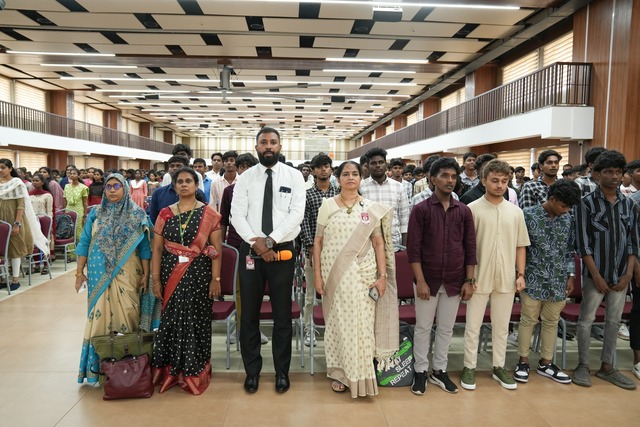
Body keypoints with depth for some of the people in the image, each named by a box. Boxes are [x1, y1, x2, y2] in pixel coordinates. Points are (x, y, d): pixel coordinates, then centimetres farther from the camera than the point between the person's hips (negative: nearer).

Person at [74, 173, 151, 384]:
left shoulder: (137, 214, 1)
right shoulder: (95, 213, 6)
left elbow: (144, 246, 0)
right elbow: (84, 243, 8)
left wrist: (145, 274, -4)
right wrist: (79, 271, 4)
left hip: (126, 274, -1)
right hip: (99, 273, 2)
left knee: (127, 314, 1)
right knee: (99, 314, 4)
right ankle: (98, 364, 16)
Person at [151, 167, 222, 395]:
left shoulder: (209, 214, -1)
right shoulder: (165, 214, 6)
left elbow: (217, 249, -3)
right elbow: (157, 249, 6)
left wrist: (215, 279, -9)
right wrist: (155, 279, 1)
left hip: (199, 275, -2)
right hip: (171, 276, 2)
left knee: (196, 321, 5)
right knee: (172, 321, 7)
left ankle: (194, 373, 22)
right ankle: (170, 371, 25)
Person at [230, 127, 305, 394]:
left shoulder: (294, 176, 1)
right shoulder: (245, 178, 4)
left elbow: (296, 214, -8)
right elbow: (237, 215, -3)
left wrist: (270, 241, -16)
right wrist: (255, 242, -17)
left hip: (282, 251, -1)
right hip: (251, 250, 1)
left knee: (282, 313, 8)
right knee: (249, 313, 9)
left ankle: (282, 371, 25)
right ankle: (252, 370, 26)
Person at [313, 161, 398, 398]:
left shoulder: (372, 208, 5)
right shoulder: (327, 205, 2)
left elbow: (379, 243, 5)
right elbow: (318, 241, 3)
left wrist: (383, 275, -2)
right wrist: (317, 276, -1)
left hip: (363, 274, 1)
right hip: (335, 274, 0)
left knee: (362, 322, 3)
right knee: (338, 322, 7)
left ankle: (362, 374, 20)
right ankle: (340, 373, 23)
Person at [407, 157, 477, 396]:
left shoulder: (464, 211, 4)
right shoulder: (421, 209, -6)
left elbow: (470, 248, 6)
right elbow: (413, 248, -9)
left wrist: (469, 280, 1)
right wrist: (420, 281, -14)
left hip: (454, 281, 3)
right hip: (428, 280, -3)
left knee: (446, 328, 14)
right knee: (423, 327, 9)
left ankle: (439, 371, 29)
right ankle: (420, 371, 24)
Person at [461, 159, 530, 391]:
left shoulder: (515, 211, 6)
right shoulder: (472, 209, -6)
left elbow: (521, 246, 11)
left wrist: (521, 274, 4)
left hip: (506, 279, 4)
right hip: (479, 278, -3)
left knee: (501, 326, 15)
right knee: (473, 326, 7)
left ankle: (499, 367, 30)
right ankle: (469, 367, 21)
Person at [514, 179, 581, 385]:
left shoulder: (568, 219, 4)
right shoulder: (529, 215, -10)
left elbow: (570, 251, 12)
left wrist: (571, 275, 7)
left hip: (558, 282, 5)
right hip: (533, 280, -4)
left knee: (552, 322, 13)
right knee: (528, 320, 6)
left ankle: (546, 363, 27)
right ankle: (523, 361, 20)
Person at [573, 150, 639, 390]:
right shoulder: (587, 204, -6)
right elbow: (583, 244, -9)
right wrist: (596, 276, -12)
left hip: (621, 275, 4)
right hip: (595, 273, -4)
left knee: (614, 321, 12)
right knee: (587, 319, 3)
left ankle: (607, 366, 25)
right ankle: (583, 366, 16)